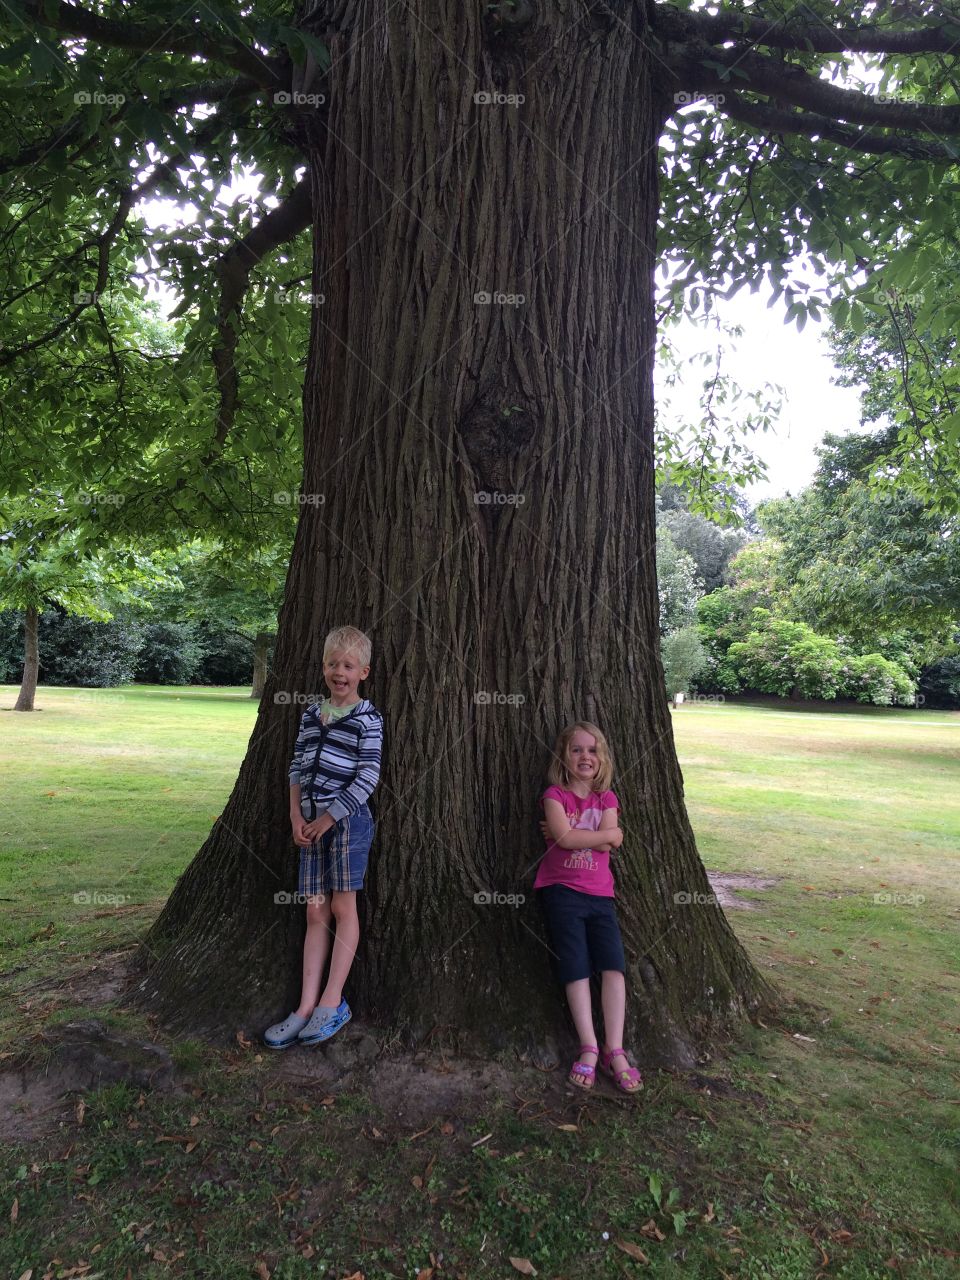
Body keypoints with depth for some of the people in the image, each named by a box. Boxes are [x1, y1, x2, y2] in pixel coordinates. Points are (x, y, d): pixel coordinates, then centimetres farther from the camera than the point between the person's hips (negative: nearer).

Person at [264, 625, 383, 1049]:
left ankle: (332, 1003, 11)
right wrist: (296, 815, 1)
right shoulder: (312, 713, 11)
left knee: (343, 908, 2)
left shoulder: (367, 717, -7)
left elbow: (367, 777, -11)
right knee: (316, 913, 7)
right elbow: (297, 766, 12)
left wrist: (329, 817, -11)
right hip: (310, 821, 6)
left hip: (348, 819, -5)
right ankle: (307, 1006, 11)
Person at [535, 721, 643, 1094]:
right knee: (577, 968, -6)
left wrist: (570, 834, -8)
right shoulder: (555, 794, 0)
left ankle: (615, 1050, -3)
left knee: (613, 964, -8)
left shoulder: (606, 798, 10)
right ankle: (589, 1049, 1)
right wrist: (608, 833, -8)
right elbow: (565, 836, -17)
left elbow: (595, 842, -6)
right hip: (561, 892, -3)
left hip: (599, 894, 3)